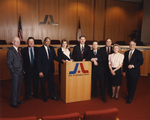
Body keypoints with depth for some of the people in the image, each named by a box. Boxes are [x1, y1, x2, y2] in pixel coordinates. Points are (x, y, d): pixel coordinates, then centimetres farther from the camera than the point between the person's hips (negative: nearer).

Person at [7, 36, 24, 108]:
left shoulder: (18, 50, 13)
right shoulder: (10, 51, -12)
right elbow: (9, 63, -15)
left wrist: (22, 70, 10)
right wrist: (14, 71, -15)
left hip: (20, 72, 8)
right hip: (15, 73, -8)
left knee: (19, 87, 16)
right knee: (14, 88, 1)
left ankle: (17, 100, 30)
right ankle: (13, 103, 14)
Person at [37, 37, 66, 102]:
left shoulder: (51, 48, 5)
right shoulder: (40, 49, -10)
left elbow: (54, 57, 10)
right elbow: (38, 61, -12)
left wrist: (61, 60, -8)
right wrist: (40, 71, -16)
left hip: (50, 69, 5)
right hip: (43, 70, -4)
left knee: (51, 83, 12)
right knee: (43, 84, 10)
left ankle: (52, 96, 27)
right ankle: (43, 97, 27)